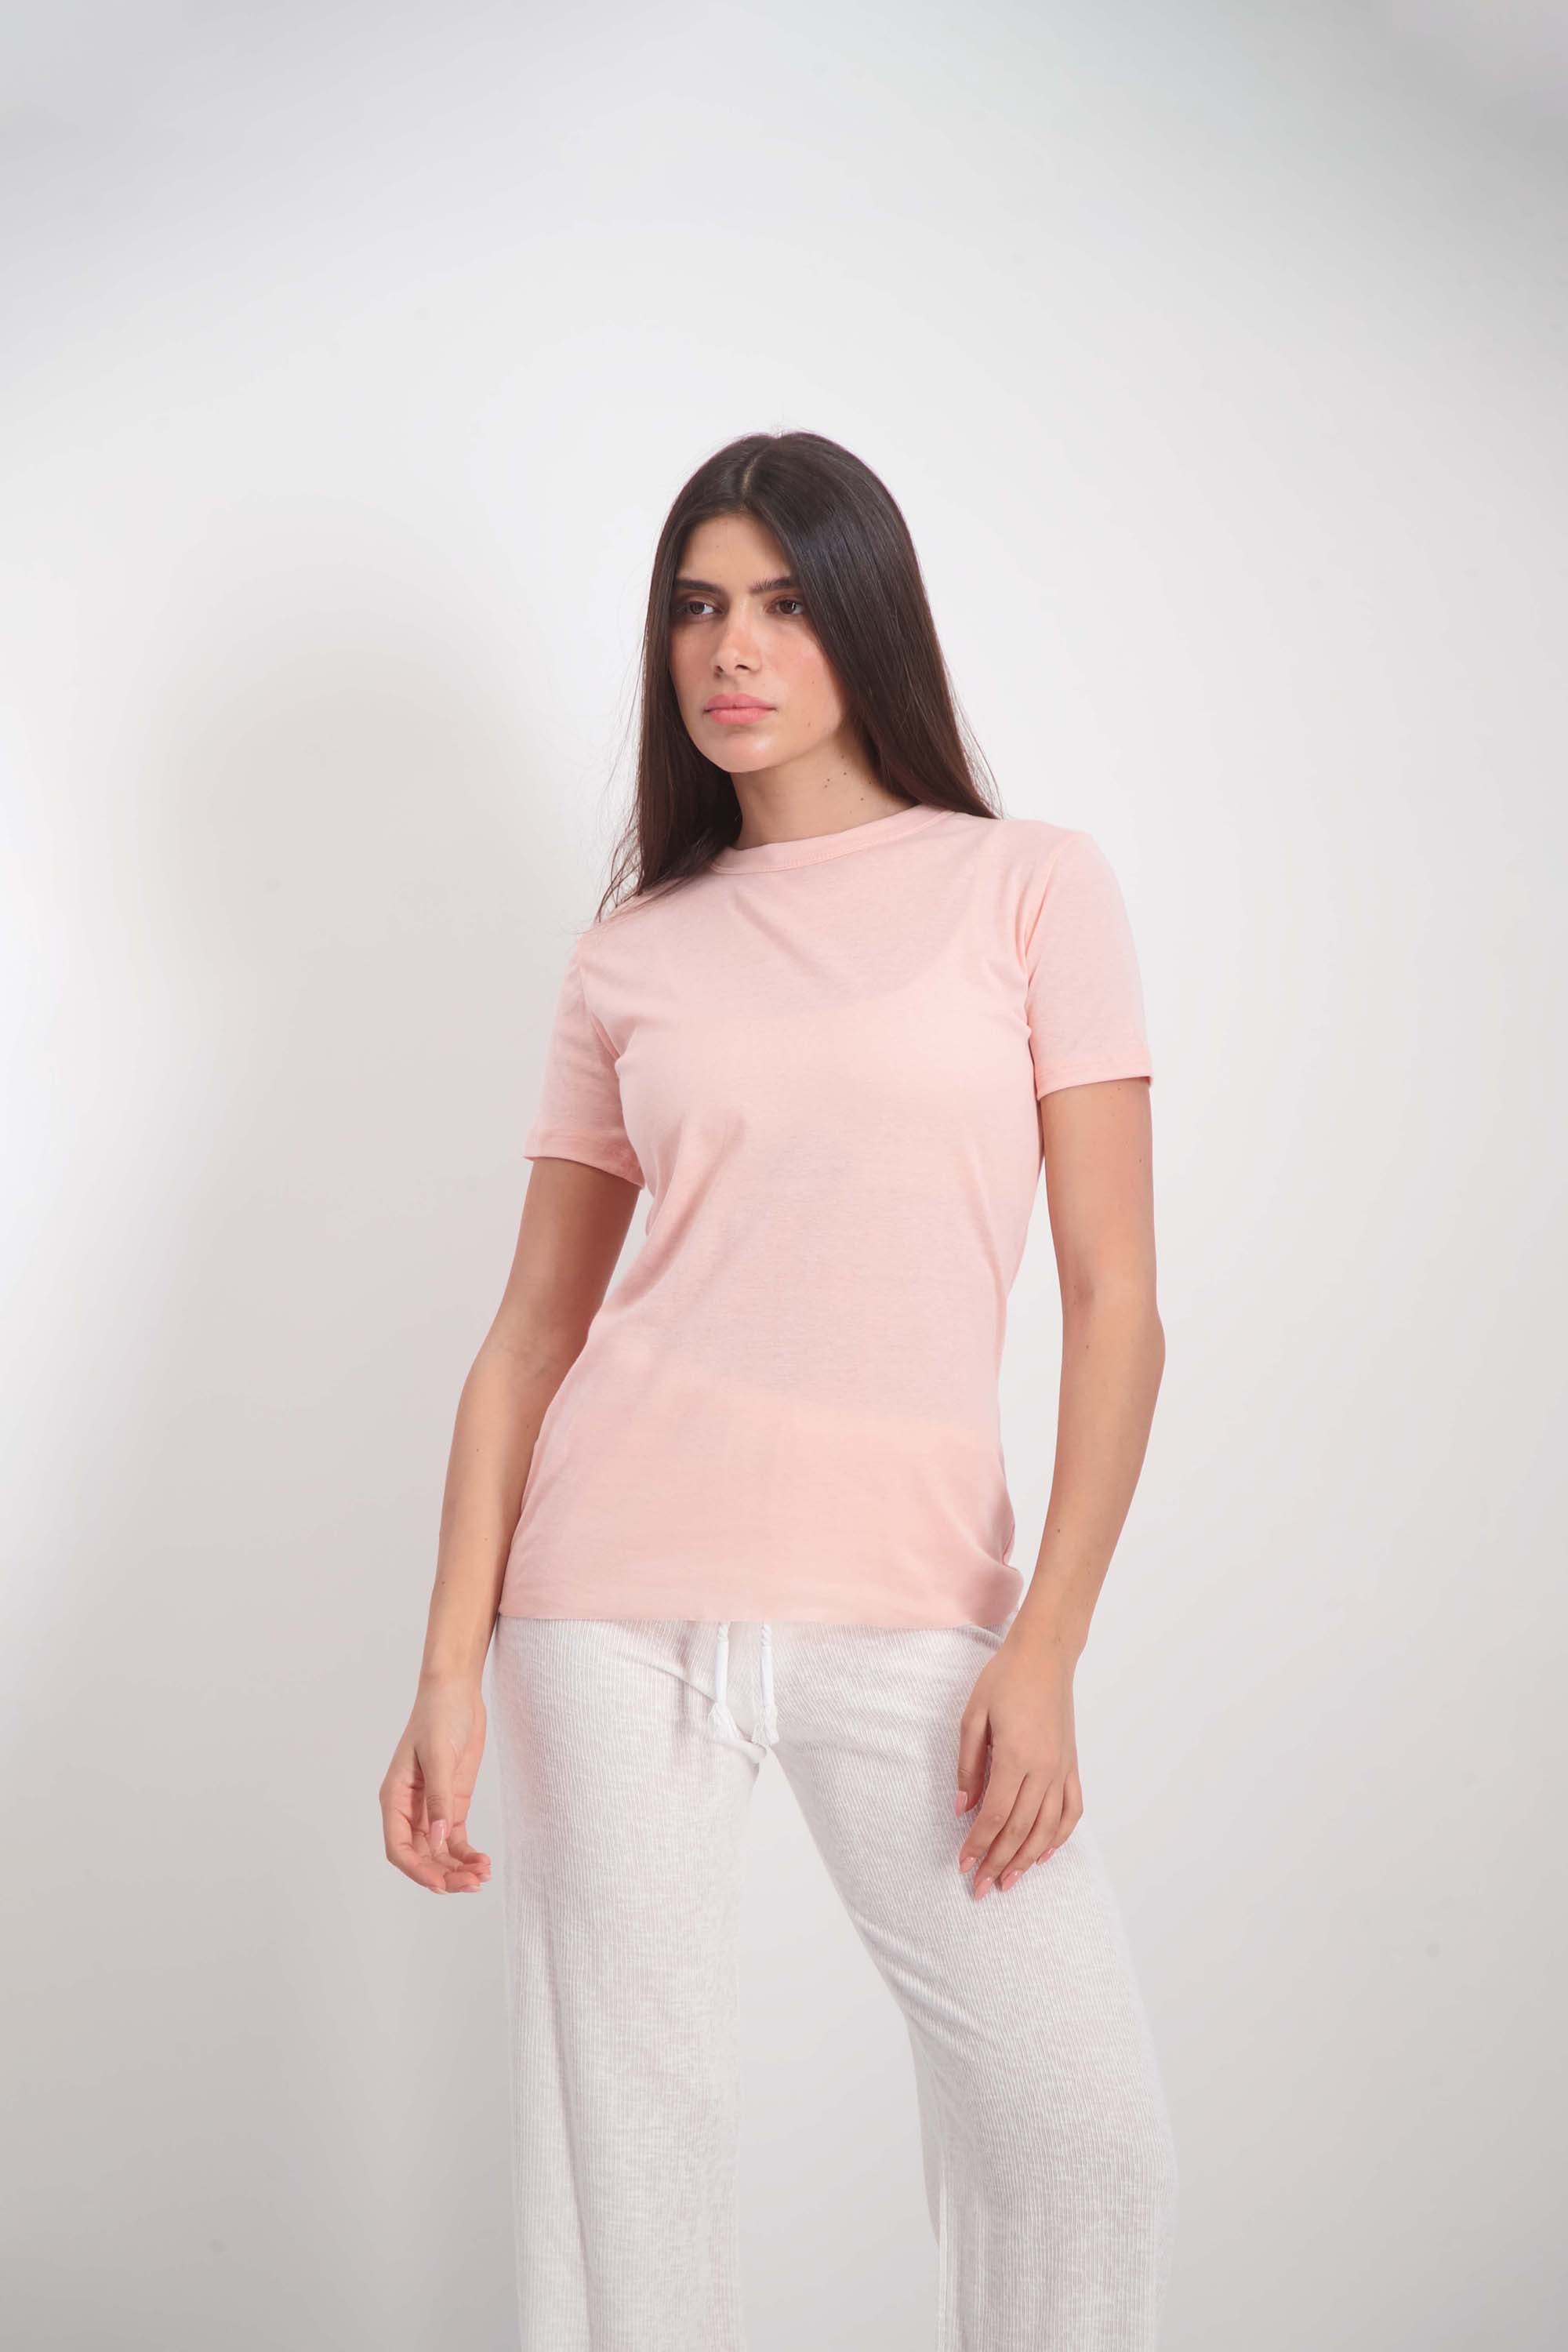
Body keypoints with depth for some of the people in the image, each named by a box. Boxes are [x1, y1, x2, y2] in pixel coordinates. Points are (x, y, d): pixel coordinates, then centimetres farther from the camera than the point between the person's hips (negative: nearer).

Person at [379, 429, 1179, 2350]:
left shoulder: (1033, 890, 3)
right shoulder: (630, 955, 8)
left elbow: (1115, 1303, -1)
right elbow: (532, 1332, 7)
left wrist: (1043, 1650, -8)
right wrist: (450, 1670, -1)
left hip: (913, 1601, -1)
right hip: (622, 1588, 1)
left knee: (1087, 2138, -3)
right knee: (627, 2127, 4)